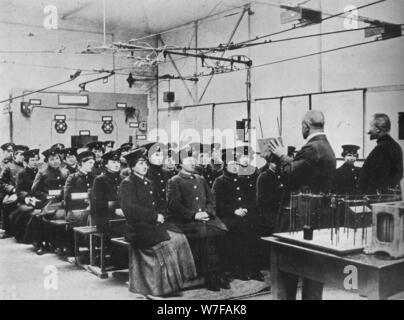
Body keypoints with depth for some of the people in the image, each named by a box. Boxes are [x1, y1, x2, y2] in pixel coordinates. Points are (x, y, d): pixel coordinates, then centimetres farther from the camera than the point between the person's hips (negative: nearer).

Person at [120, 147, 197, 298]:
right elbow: (130, 209, -16)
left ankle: (179, 277, -11)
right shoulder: (127, 184, -4)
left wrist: (161, 214, 2)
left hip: (154, 224, 7)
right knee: (167, 242, -27)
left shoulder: (150, 183, 20)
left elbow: (161, 203, 25)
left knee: (180, 237, -17)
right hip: (137, 228, -7)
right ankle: (166, 285, -17)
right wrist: (154, 216, -16)